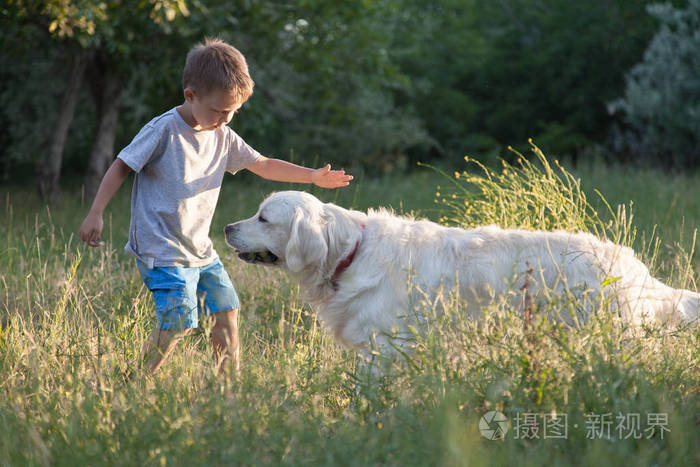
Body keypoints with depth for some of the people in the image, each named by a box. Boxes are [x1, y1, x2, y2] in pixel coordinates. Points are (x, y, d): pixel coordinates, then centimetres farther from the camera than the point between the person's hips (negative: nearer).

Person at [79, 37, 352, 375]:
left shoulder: (223, 137, 6)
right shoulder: (163, 131, -15)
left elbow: (262, 165, 16)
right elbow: (121, 167, -9)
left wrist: (312, 176, 9)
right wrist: (95, 215, -13)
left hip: (200, 249, 7)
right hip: (162, 248, -7)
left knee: (227, 310, 7)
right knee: (178, 321, -16)